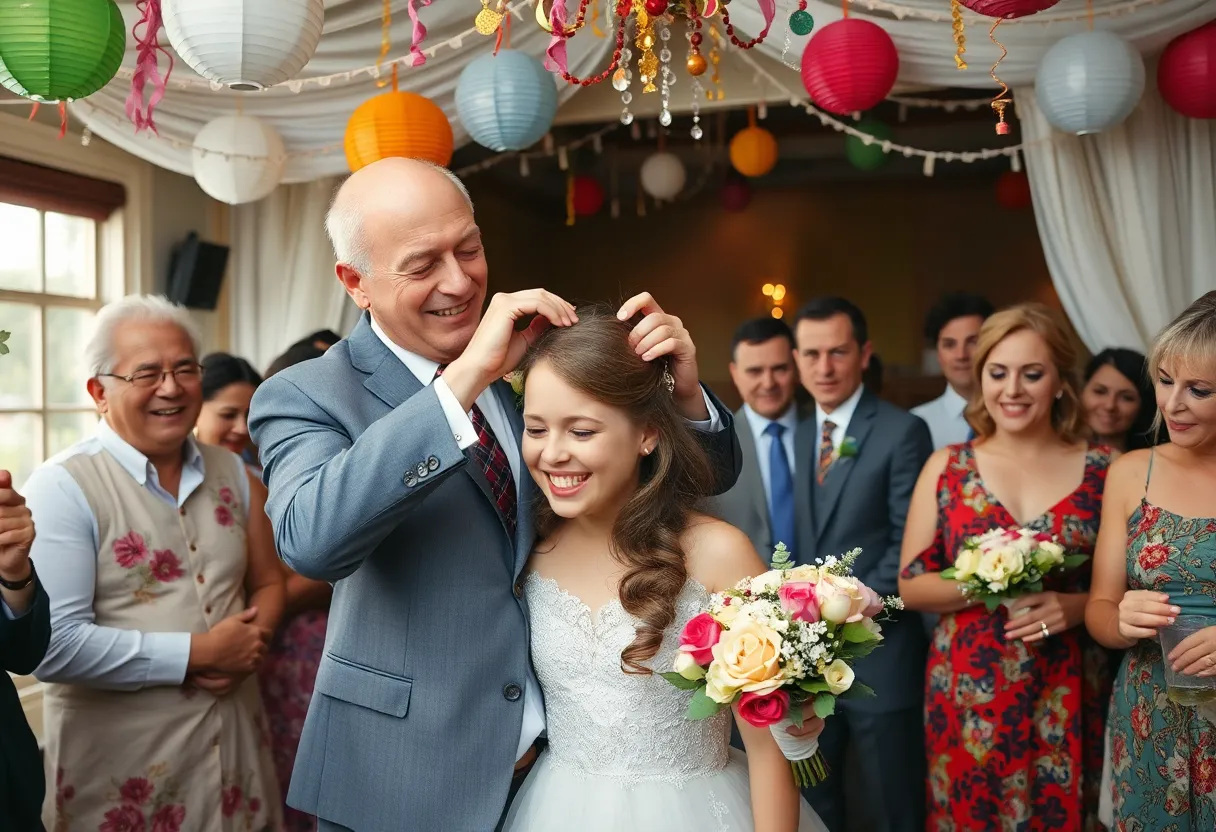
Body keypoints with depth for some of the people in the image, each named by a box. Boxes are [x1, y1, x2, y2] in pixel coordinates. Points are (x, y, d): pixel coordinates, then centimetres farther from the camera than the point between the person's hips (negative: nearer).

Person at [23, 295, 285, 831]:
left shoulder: (232, 474, 6)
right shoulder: (63, 487, -13)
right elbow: (53, 645, -21)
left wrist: (253, 639, -8)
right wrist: (198, 653, -17)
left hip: (235, 744, 5)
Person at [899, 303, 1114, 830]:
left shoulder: (1103, 468, -2)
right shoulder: (947, 467, -1)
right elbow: (911, 586, 0)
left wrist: (1076, 605, -16)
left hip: (1066, 700, 0)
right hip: (966, 694, 1)